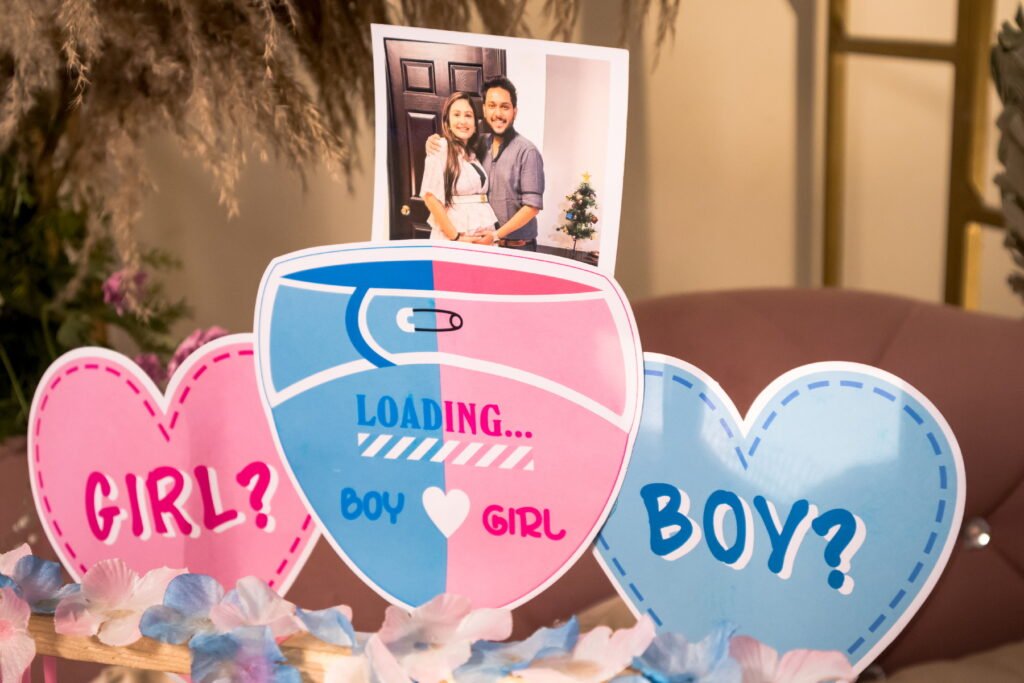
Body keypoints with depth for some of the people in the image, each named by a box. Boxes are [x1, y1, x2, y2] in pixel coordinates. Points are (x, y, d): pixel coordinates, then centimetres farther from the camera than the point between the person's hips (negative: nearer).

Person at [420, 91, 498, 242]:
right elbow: (430, 196, -13)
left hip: (483, 238, 6)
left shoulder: (473, 152, 16)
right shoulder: (440, 147, -5)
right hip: (450, 239, -6)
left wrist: (492, 234, 1)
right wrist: (455, 237, -15)